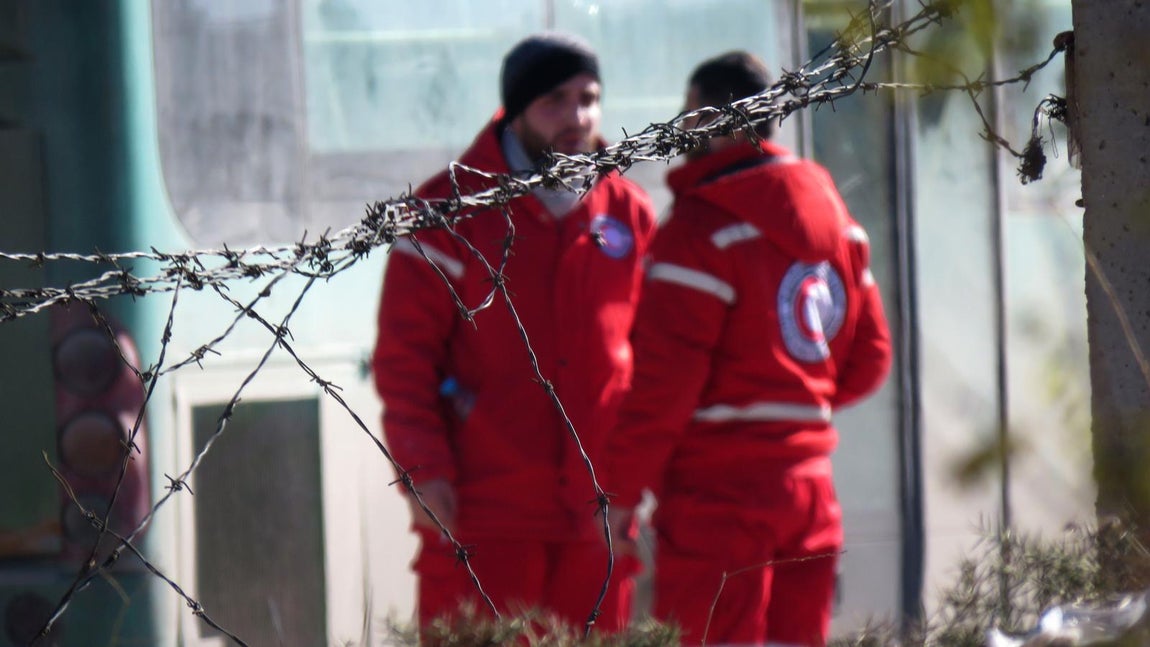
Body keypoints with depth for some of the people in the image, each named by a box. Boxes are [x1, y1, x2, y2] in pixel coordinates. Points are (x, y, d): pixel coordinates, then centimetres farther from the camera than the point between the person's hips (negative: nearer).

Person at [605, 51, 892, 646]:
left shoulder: (701, 226, -12)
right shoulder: (833, 218, 13)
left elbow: (664, 378, -16)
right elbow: (866, 361, 17)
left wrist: (622, 490, -11)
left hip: (720, 491, -8)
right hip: (811, 484, 8)